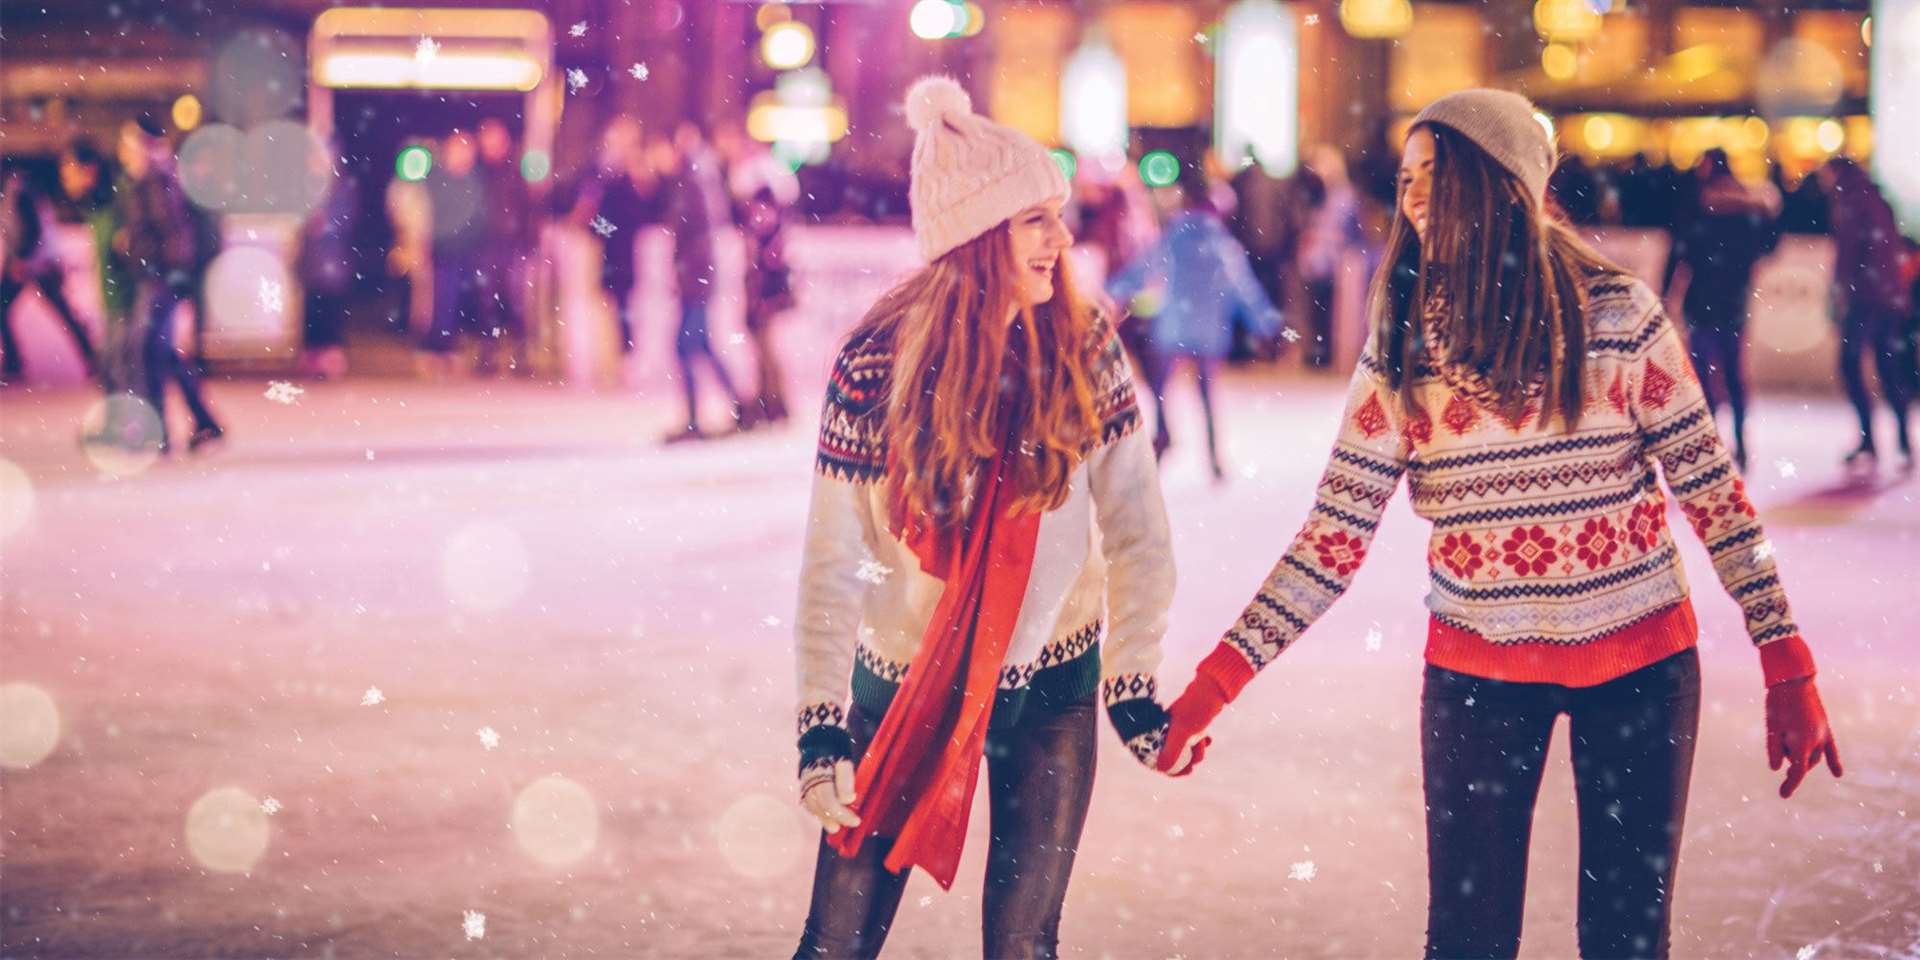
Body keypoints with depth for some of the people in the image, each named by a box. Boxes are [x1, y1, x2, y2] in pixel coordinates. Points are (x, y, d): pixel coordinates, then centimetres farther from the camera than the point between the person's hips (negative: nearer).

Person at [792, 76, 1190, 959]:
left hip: (1050, 687, 1)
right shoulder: (877, 363, -15)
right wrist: (822, 719, -17)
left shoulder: (1084, 346, -10)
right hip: (903, 681, -1)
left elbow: (1131, 523, -6)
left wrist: (1132, 682, -8)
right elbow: (832, 561, -12)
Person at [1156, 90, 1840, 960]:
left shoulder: (1618, 314, -9)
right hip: (1477, 672, 1)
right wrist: (1220, 677, -13)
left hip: (1639, 663, -1)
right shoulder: (1401, 348, -3)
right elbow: (1337, 537, -5)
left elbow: (1712, 490, -4)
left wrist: (1787, 667, -7)